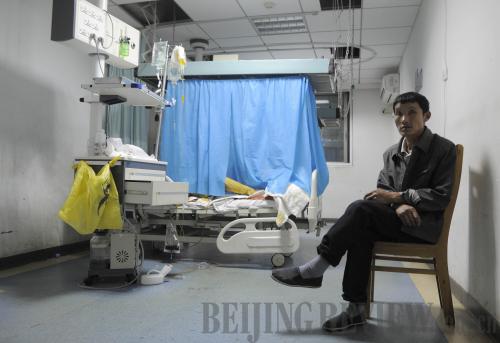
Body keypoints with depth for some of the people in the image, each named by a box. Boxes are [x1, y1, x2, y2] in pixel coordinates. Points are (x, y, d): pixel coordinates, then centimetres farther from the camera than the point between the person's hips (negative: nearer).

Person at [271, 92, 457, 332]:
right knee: (361, 232, -28)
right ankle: (357, 309, -23)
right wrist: (399, 205, -17)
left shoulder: (444, 149, -4)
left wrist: (398, 196, -18)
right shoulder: (391, 154, 13)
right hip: (398, 221, 5)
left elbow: (443, 197, -11)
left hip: (426, 224, -5)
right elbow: (383, 190, 6)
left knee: (361, 209, -28)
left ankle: (314, 270, -21)